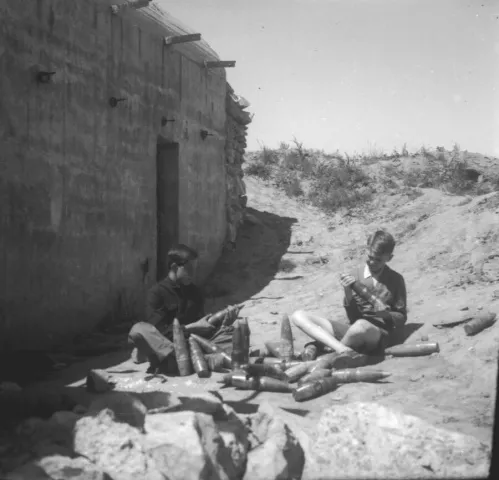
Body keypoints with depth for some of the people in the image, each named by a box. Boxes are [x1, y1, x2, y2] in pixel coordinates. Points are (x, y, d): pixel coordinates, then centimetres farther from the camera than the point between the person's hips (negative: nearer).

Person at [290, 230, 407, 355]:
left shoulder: (396, 280, 5)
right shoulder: (355, 275, 7)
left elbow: (401, 317, 10)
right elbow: (353, 317, 4)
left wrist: (386, 314, -12)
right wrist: (348, 294, -14)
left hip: (382, 334, -3)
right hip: (353, 330, 4)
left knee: (360, 326, -43)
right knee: (298, 316, -12)